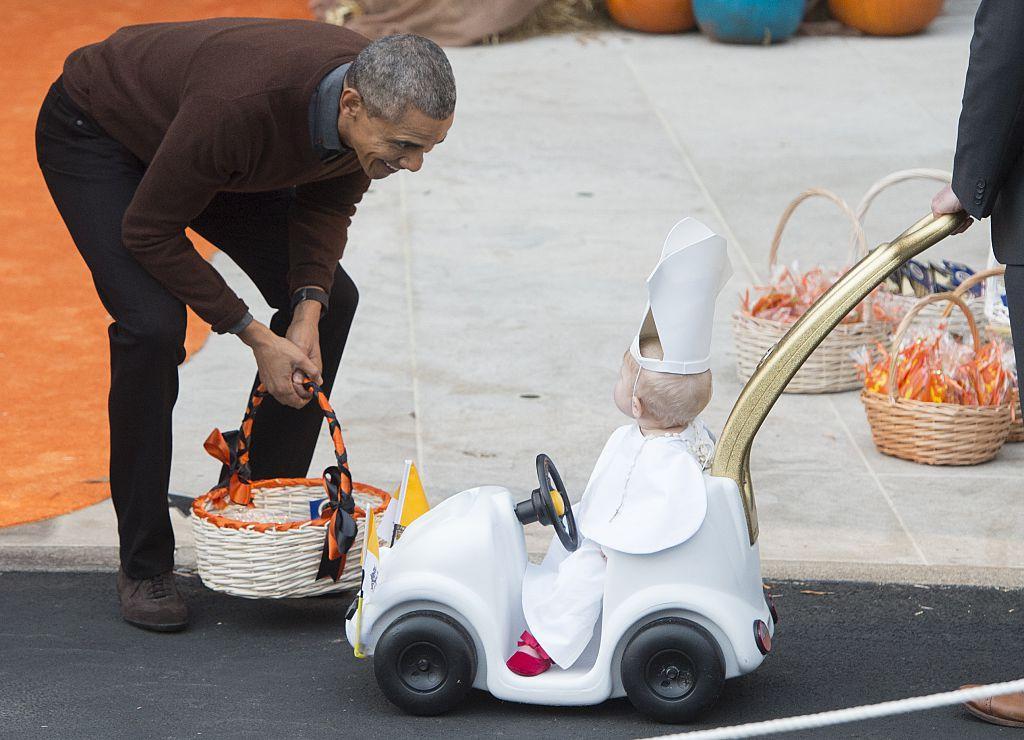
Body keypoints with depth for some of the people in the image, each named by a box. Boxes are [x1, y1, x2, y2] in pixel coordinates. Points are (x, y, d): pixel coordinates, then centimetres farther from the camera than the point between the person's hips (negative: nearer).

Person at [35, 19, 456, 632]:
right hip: (93, 132, -7)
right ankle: (145, 565, -10)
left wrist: (309, 309, -18)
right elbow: (149, 232, -29)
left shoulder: (384, 102, -24)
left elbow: (330, 200, -2)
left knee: (333, 299, 0)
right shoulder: (242, 104, -44)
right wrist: (255, 336, -25)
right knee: (154, 323, -24)